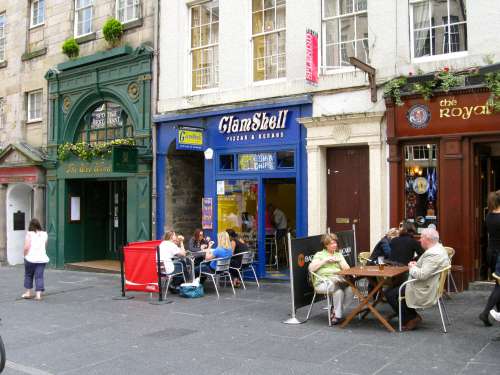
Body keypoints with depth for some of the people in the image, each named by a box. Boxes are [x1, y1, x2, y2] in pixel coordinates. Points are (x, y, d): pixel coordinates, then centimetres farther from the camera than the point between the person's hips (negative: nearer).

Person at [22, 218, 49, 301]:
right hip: (42, 258, 2)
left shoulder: (29, 234, -8)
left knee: (28, 275, 17)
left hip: (31, 258, -2)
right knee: (39, 276, 4)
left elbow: (26, 247, -13)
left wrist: (25, 255, 1)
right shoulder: (44, 234, 4)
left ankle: (28, 292, 24)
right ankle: (38, 294, -2)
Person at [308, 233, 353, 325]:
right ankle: (338, 315, -20)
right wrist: (325, 260, -6)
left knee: (350, 290, -29)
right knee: (339, 291, -35)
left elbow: (347, 269, 15)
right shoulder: (319, 254, 14)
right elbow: (311, 268, -1)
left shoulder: (339, 255, 26)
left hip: (338, 279, 4)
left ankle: (335, 312, -13)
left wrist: (339, 260, 0)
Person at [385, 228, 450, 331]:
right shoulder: (438, 248, 8)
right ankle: (412, 316, 19)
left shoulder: (433, 254, -26)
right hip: (430, 287, 11)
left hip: (424, 292, -11)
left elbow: (422, 275, -31)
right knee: (397, 285, 22)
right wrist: (416, 264, 4)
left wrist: (412, 267, -13)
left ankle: (411, 318, 2)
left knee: (390, 294, -7)